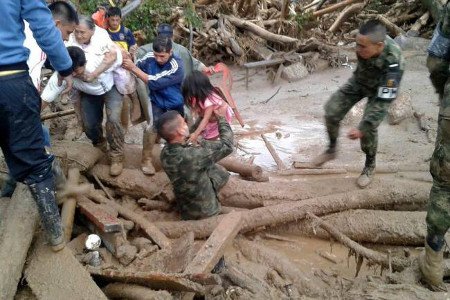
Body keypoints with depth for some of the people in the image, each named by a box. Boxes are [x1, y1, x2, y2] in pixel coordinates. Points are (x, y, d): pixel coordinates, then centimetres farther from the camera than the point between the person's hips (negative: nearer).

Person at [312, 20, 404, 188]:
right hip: (359, 81, 5)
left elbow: (383, 101, -39)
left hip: (381, 89, -5)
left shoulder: (393, 63, -42)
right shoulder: (366, 43, -28)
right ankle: (331, 150, 17)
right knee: (332, 111, -7)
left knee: (369, 128, -18)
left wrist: (363, 128, -43)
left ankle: (370, 166, 10)